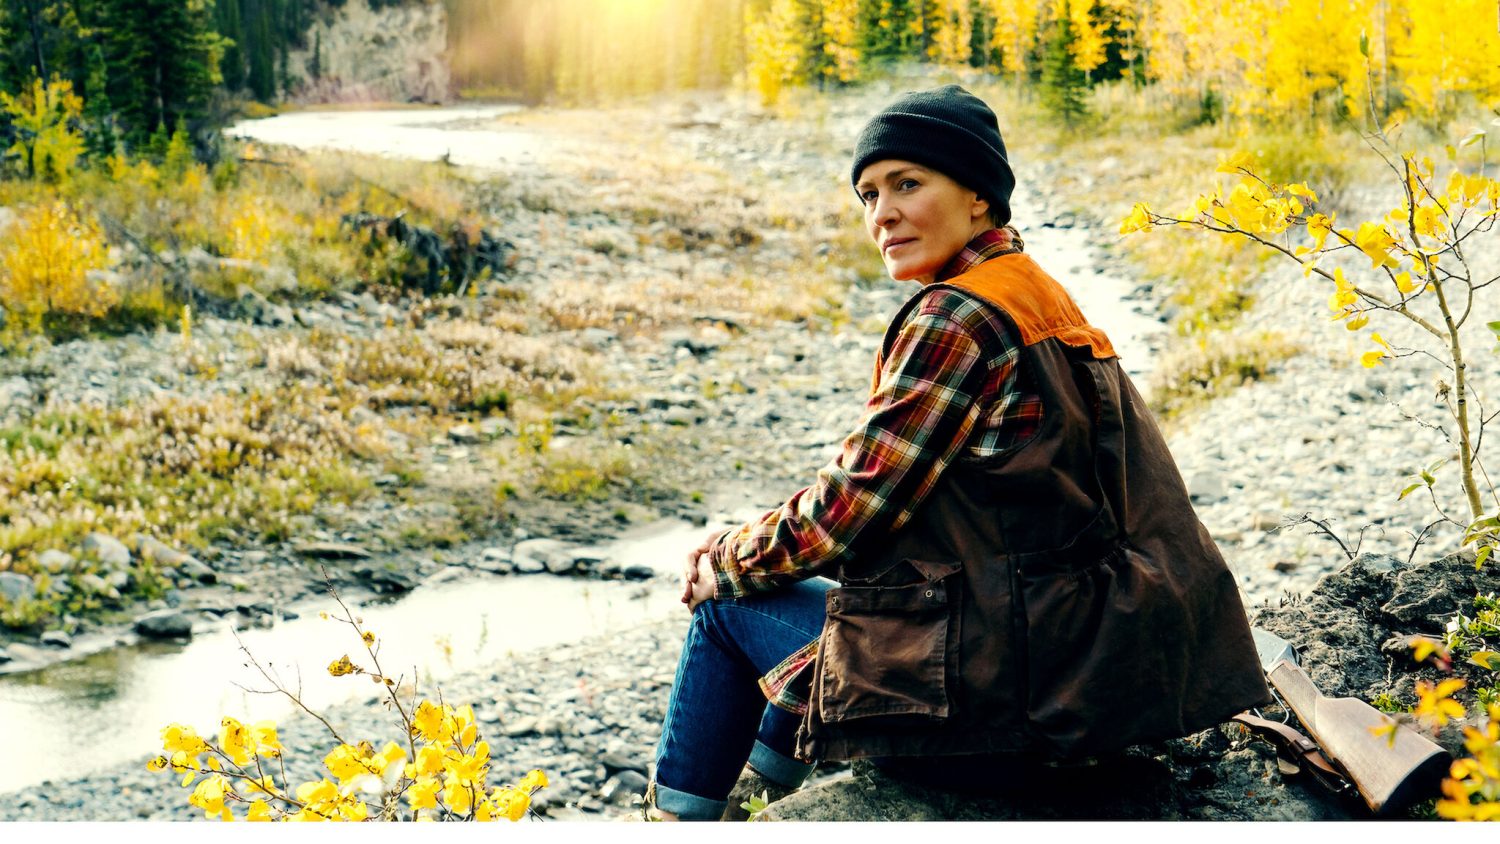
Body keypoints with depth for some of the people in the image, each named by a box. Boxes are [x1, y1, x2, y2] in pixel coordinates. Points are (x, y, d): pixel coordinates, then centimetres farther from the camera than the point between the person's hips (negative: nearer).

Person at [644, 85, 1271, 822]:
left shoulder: (960, 316, -18)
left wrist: (721, 563, 3)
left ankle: (678, 817, 27)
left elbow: (849, 511, -14)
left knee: (727, 604, 9)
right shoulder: (1041, 298, 11)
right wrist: (760, 547, 13)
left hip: (1009, 693, -9)